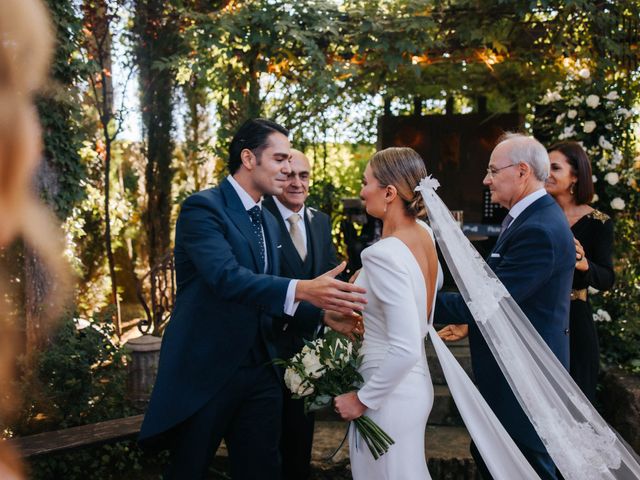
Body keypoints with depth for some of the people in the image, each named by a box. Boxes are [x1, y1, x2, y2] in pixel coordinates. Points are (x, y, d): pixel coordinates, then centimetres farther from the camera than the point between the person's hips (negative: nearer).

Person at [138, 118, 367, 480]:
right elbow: (227, 277, -29)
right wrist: (301, 290, -40)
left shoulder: (270, 223, 12)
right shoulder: (203, 208, -13)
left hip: (261, 374, 7)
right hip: (205, 373, -7)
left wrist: (326, 314, -2)